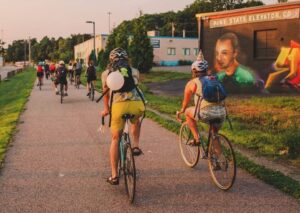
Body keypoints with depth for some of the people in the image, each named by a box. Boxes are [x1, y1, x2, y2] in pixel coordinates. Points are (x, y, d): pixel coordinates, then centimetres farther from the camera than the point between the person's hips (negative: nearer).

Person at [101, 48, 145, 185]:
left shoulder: (106, 73, 23)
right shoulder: (134, 71, 24)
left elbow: (106, 93, 36)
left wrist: (106, 109, 53)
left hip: (119, 105, -1)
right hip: (137, 104, 1)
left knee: (115, 139, 16)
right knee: (136, 121, 38)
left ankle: (114, 176, 16)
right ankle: (136, 146, 21)